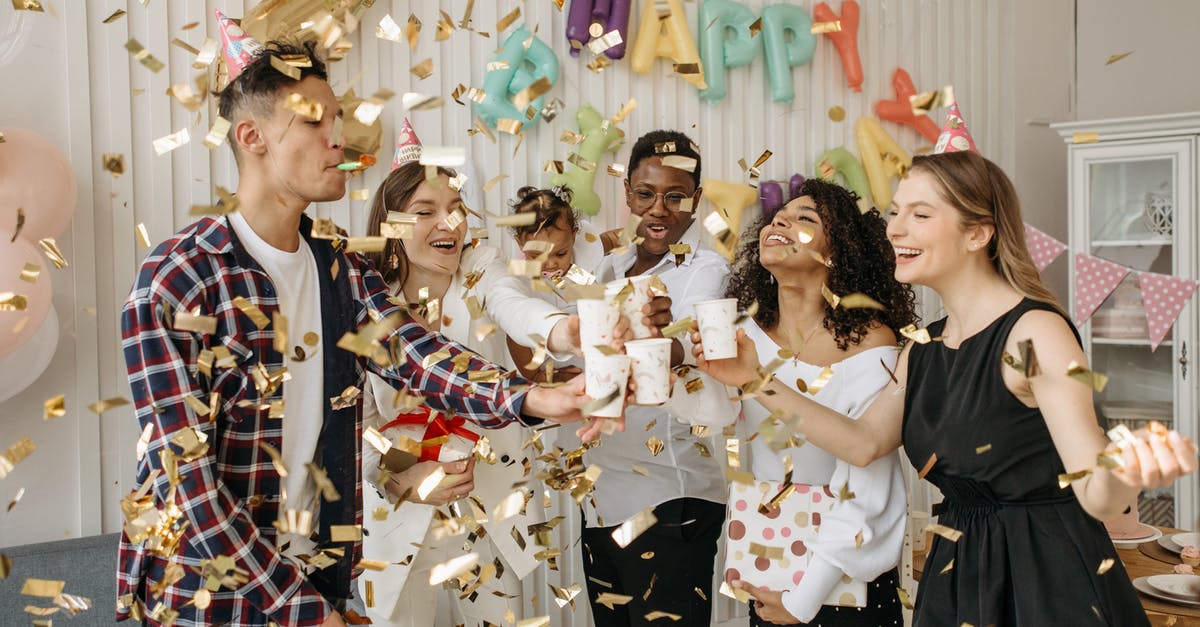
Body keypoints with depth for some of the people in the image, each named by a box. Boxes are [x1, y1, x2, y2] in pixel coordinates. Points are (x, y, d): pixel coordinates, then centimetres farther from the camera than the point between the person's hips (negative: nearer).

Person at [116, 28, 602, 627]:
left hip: (321, 572, 6)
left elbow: (412, 353, -14)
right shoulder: (175, 280, -17)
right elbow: (186, 477, -19)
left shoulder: (343, 268, 3)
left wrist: (532, 398, -31)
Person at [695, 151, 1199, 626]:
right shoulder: (924, 349, 5)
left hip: (1049, 582, -7)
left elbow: (1097, 497, -22)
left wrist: (1127, 472, -46)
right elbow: (864, 443, 4)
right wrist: (759, 380, 1)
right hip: (957, 574, 7)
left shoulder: (1035, 333, -18)